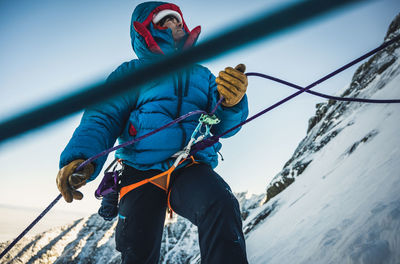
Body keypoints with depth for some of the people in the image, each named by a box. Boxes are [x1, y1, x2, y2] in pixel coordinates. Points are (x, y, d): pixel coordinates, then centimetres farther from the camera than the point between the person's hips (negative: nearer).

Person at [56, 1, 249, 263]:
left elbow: (222, 126, 11)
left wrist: (232, 103, -14)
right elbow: (103, 117, 2)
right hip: (141, 171, -1)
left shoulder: (202, 75, 22)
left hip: (191, 170, 1)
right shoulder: (131, 72, 14)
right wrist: (81, 158, -18)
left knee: (221, 207, -30)